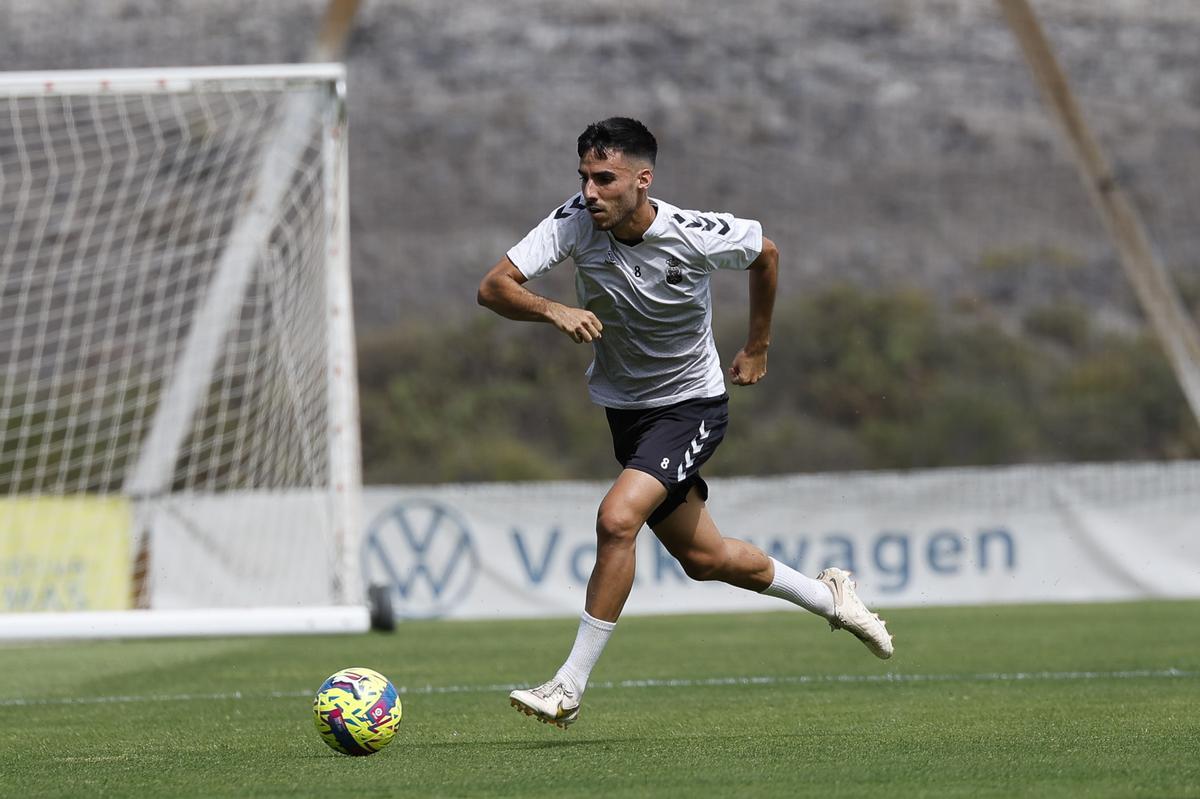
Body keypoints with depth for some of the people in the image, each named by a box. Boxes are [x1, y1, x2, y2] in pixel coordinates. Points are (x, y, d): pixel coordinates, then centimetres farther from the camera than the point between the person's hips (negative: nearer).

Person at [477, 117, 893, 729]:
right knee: (703, 558, 14)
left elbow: (764, 254, 1)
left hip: (692, 407, -5)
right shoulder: (575, 221, -18)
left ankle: (569, 688, -19)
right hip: (624, 409, 5)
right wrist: (551, 310, -42)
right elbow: (493, 288, -22)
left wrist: (757, 350, 9)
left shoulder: (699, 236, -23)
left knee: (616, 519, -26)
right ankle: (829, 597, 40)